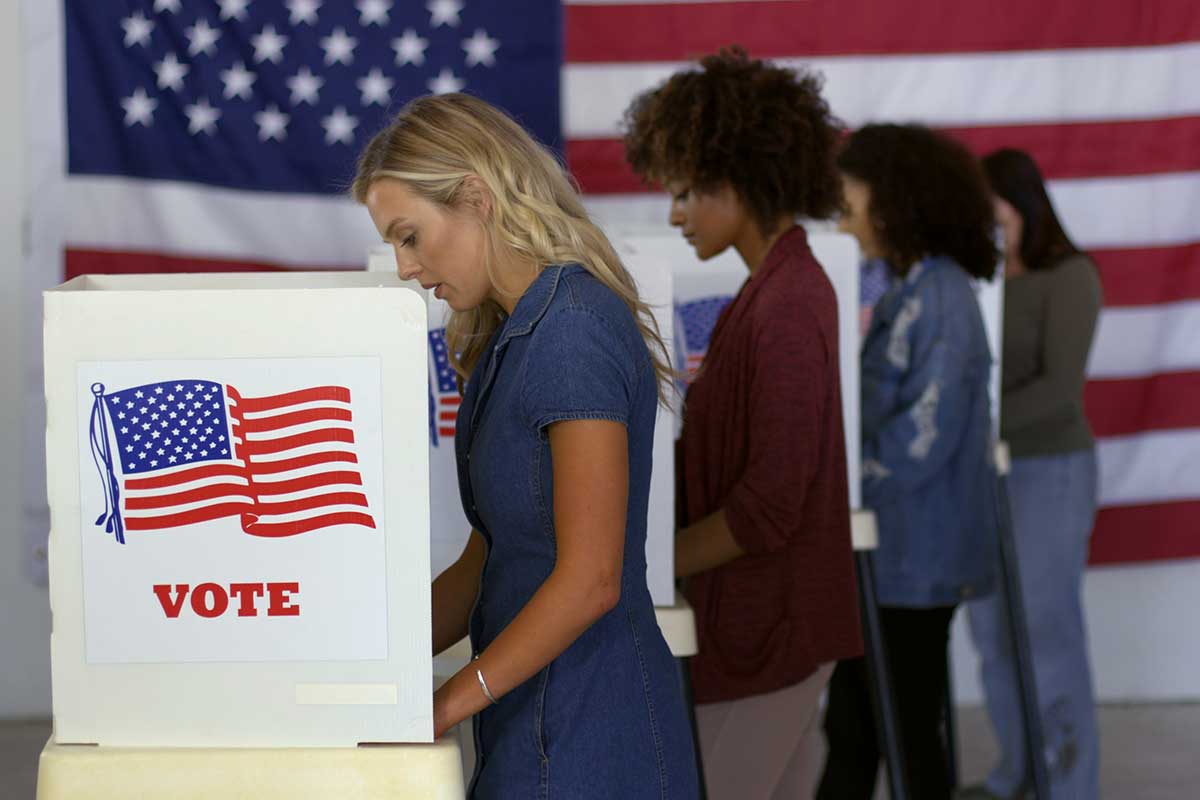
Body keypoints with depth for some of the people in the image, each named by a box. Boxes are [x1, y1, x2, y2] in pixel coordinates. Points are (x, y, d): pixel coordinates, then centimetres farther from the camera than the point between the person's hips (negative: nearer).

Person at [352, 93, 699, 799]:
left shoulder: (575, 329, -15)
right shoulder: (513, 337, 16)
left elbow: (589, 580, -20)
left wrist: (444, 705, -18)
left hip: (582, 741, -9)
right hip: (536, 726, 9)